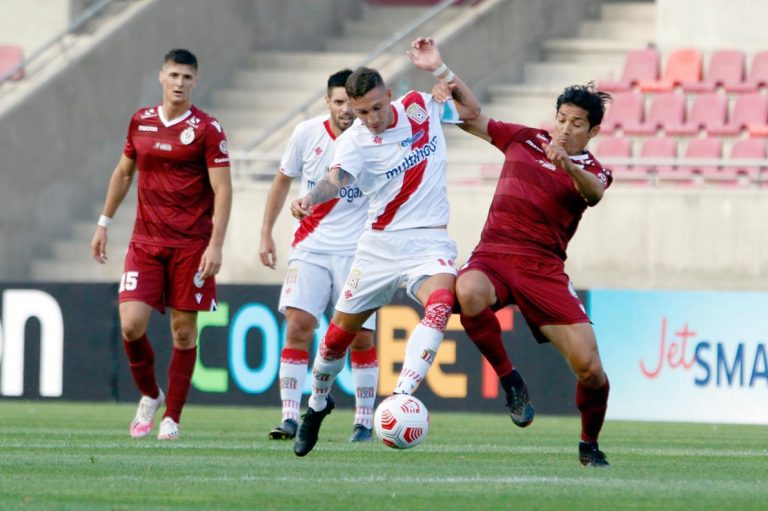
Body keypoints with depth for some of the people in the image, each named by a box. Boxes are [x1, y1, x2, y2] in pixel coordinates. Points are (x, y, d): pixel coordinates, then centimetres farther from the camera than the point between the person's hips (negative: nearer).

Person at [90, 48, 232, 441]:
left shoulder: (206, 129, -5)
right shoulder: (141, 121, 8)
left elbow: (222, 190, -8)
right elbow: (123, 172, 22)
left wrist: (215, 245, -16)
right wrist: (104, 223, 21)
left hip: (191, 245, -3)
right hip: (145, 242, 3)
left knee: (183, 331, 0)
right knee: (131, 323, -10)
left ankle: (171, 418, 11)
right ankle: (149, 396, 15)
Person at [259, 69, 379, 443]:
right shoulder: (307, 134, -3)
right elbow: (282, 181, 11)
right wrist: (266, 233, 10)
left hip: (357, 251, -1)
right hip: (310, 247, 1)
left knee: (361, 337, -1)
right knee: (297, 325, -13)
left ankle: (364, 422, 13)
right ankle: (290, 419, -12)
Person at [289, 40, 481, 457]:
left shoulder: (422, 107, -2)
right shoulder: (354, 141, -12)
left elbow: (472, 111, 14)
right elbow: (336, 178, -31)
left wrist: (438, 70, -1)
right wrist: (310, 199, -54)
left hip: (430, 240, 0)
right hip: (380, 244, 0)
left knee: (440, 302, -31)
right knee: (342, 328, 6)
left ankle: (402, 397, -36)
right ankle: (317, 403, 34)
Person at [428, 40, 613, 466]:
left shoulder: (590, 171, 4)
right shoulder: (524, 140, 14)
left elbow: (595, 192, -21)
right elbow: (473, 120, 25)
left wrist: (567, 165, -42)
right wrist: (447, 79, 8)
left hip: (543, 270, -1)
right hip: (493, 255, 1)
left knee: (590, 368, -13)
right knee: (469, 293, -39)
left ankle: (590, 444, 17)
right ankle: (508, 379, -15)